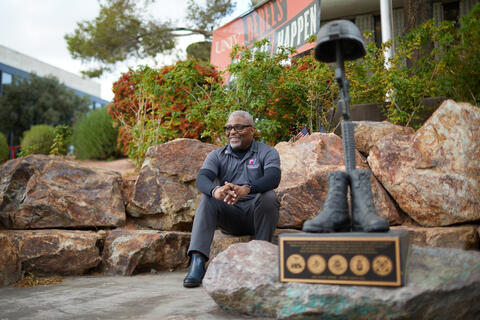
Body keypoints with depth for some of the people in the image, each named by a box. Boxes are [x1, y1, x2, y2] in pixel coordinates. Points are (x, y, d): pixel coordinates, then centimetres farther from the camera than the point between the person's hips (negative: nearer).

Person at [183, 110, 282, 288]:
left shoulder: (267, 152, 3)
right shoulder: (217, 155, 10)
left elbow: (273, 177, -18)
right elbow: (202, 178, -9)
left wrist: (246, 189, -40)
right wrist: (215, 190, -36)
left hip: (256, 213, -2)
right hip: (228, 216, 2)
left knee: (268, 196, -30)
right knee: (207, 198, -23)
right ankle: (197, 261, -34)